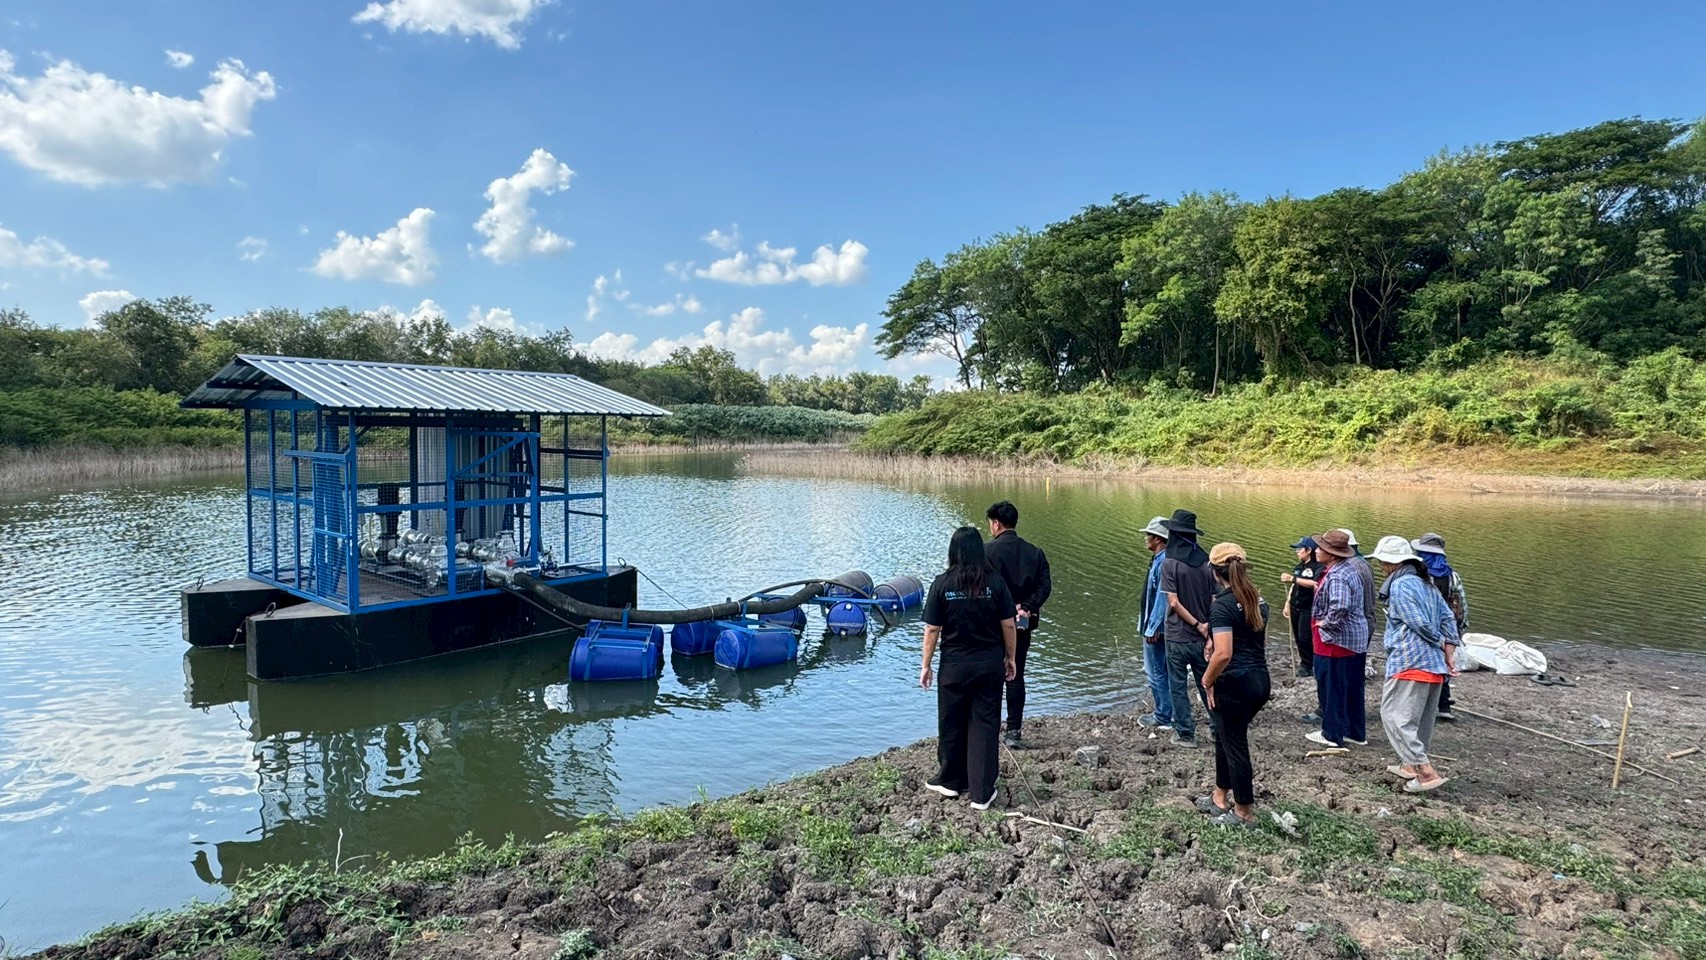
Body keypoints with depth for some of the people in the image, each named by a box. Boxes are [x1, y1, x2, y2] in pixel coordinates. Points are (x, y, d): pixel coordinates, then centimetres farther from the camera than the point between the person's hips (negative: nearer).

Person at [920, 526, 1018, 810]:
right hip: (990, 664, 1)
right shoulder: (995, 582, -7)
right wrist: (1010, 658, 10)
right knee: (985, 725, 8)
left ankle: (952, 781, 32)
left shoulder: (942, 584, -9)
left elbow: (932, 629, -7)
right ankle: (982, 793, 12)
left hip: (955, 665, -1)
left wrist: (926, 665, 3)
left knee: (952, 725, 15)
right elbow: (1008, 625, -3)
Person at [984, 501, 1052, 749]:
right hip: (1022, 624, 4)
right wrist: (1026, 608, -9)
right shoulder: (1034, 552, 6)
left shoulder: (989, 551, -10)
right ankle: (1014, 731, 10)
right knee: (1016, 676, 11)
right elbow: (1045, 586, -3)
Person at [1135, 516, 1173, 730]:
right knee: (1159, 671, 17)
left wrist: (1152, 628, -20)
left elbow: (1162, 597, -23)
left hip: (1156, 627, -10)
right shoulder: (1158, 560, 8)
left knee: (1157, 672, 0)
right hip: (1153, 626, 10)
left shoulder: (1163, 562, -22)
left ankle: (1163, 717, 10)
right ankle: (1164, 712, 27)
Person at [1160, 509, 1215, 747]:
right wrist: (1208, 633, -1)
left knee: (1178, 687, 8)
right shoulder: (1206, 562, 0)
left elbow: (1174, 603, -17)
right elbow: (1214, 602, -2)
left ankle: (1185, 733, 13)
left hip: (1177, 637, -4)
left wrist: (1198, 625, -10)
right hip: (1201, 638, 4)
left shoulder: (1169, 563, -13)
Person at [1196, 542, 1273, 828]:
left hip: (1234, 685, -8)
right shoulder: (1258, 601, 7)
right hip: (1260, 681, 8)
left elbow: (1223, 654, -26)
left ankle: (1245, 812, 19)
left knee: (1235, 745, 6)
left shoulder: (1223, 605, -19)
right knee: (1226, 737, 22)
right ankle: (1220, 797, 34)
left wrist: (1207, 681, -12)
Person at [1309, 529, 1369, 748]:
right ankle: (1356, 733, 27)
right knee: (1352, 689, 17)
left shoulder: (1336, 577, -24)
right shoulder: (1351, 570, 8)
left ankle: (1332, 734, 15)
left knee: (1331, 688, 4)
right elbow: (1362, 604, 22)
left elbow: (1340, 607, -38)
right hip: (1357, 640, 10)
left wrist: (1325, 623, -20)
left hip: (1336, 641, -10)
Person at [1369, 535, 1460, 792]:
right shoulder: (1426, 585, 15)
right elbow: (1448, 618, 12)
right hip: (1434, 664, 10)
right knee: (1422, 717, 17)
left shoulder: (1400, 585, -12)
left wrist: (1440, 644, 1)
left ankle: (1426, 772, -12)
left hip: (1410, 663, -10)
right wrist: (1450, 653, 6)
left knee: (1395, 715, -7)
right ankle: (1412, 764, 28)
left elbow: (1420, 624, -16)